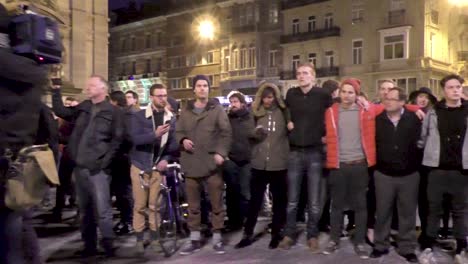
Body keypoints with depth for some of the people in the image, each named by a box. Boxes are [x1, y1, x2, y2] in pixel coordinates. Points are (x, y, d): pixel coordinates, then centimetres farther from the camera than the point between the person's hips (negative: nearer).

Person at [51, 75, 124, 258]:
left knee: (102, 209, -6)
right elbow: (60, 112, 14)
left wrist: (104, 162, -11)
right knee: (85, 209, 12)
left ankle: (108, 245, 5)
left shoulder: (113, 111, -3)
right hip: (80, 166, 6)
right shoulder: (82, 108, 13)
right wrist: (56, 90, 8)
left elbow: (117, 139, -6)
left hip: (98, 168, -6)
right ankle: (89, 245, 22)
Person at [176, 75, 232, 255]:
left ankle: (217, 238, 15)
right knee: (193, 205, 10)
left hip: (212, 163, -3)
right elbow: (178, 131, 16)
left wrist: (221, 152, -13)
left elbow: (226, 133, -1)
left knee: (216, 203, 3)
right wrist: (183, 140, -6)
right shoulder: (186, 111, 13)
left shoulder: (217, 109, 3)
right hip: (191, 163, 3)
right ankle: (194, 238, 21)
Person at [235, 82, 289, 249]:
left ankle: (276, 234, 24)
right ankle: (248, 234, 18)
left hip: (279, 163, -1)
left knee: (279, 200, 10)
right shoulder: (256, 112, 5)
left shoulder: (283, 112, -1)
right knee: (255, 200, 7)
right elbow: (249, 133, 11)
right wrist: (255, 132, -10)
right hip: (259, 163, 2)